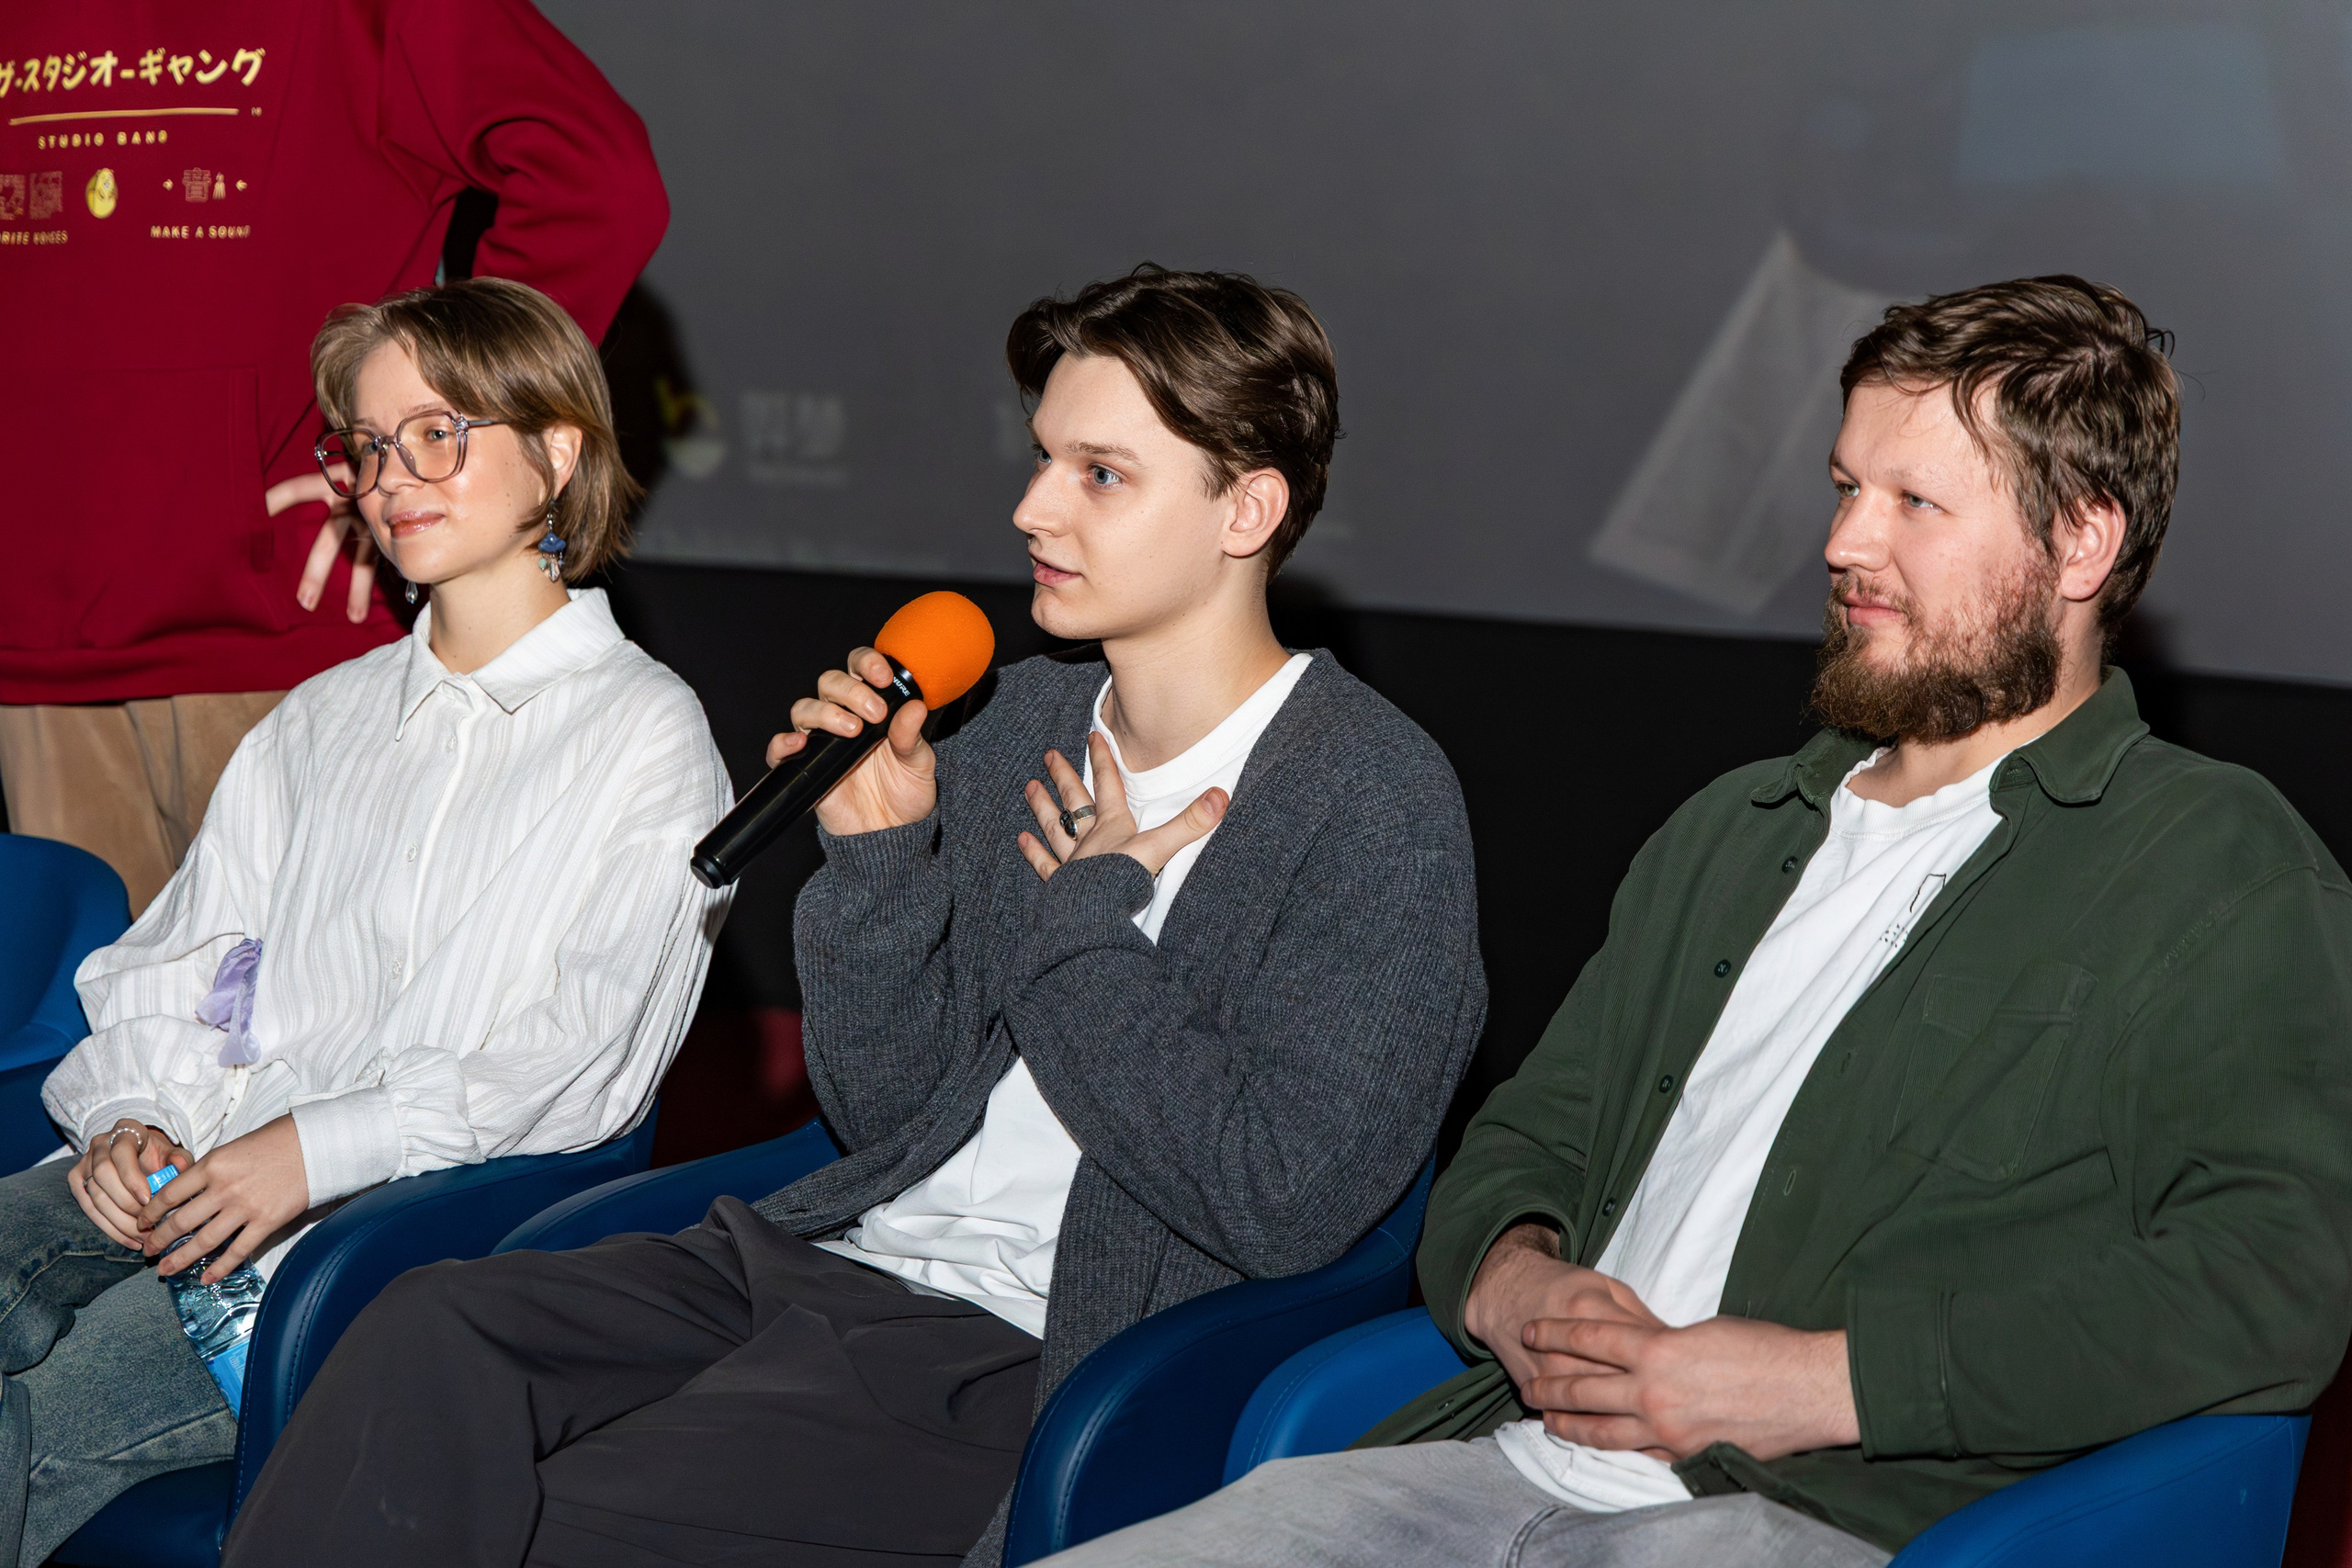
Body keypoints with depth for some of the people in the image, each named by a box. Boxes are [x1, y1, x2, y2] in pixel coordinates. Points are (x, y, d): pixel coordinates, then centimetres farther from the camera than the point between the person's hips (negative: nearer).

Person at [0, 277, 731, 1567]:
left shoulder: (648, 735, 4)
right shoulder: (323, 715, 25)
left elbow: (586, 1058, -8)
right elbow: (178, 953, 20)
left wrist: (321, 1147, -17)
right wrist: (133, 1112, -2)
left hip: (408, 1210, -5)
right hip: (179, 1168, 5)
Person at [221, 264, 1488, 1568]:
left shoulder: (1375, 801, -6)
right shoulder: (1020, 717, 14)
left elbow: (1281, 1205, -16)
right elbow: (881, 1110, 14)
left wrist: (1082, 921, -6)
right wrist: (877, 854, -3)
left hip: (1034, 1352, -6)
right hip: (839, 1258, 7)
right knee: (432, 1333, -20)